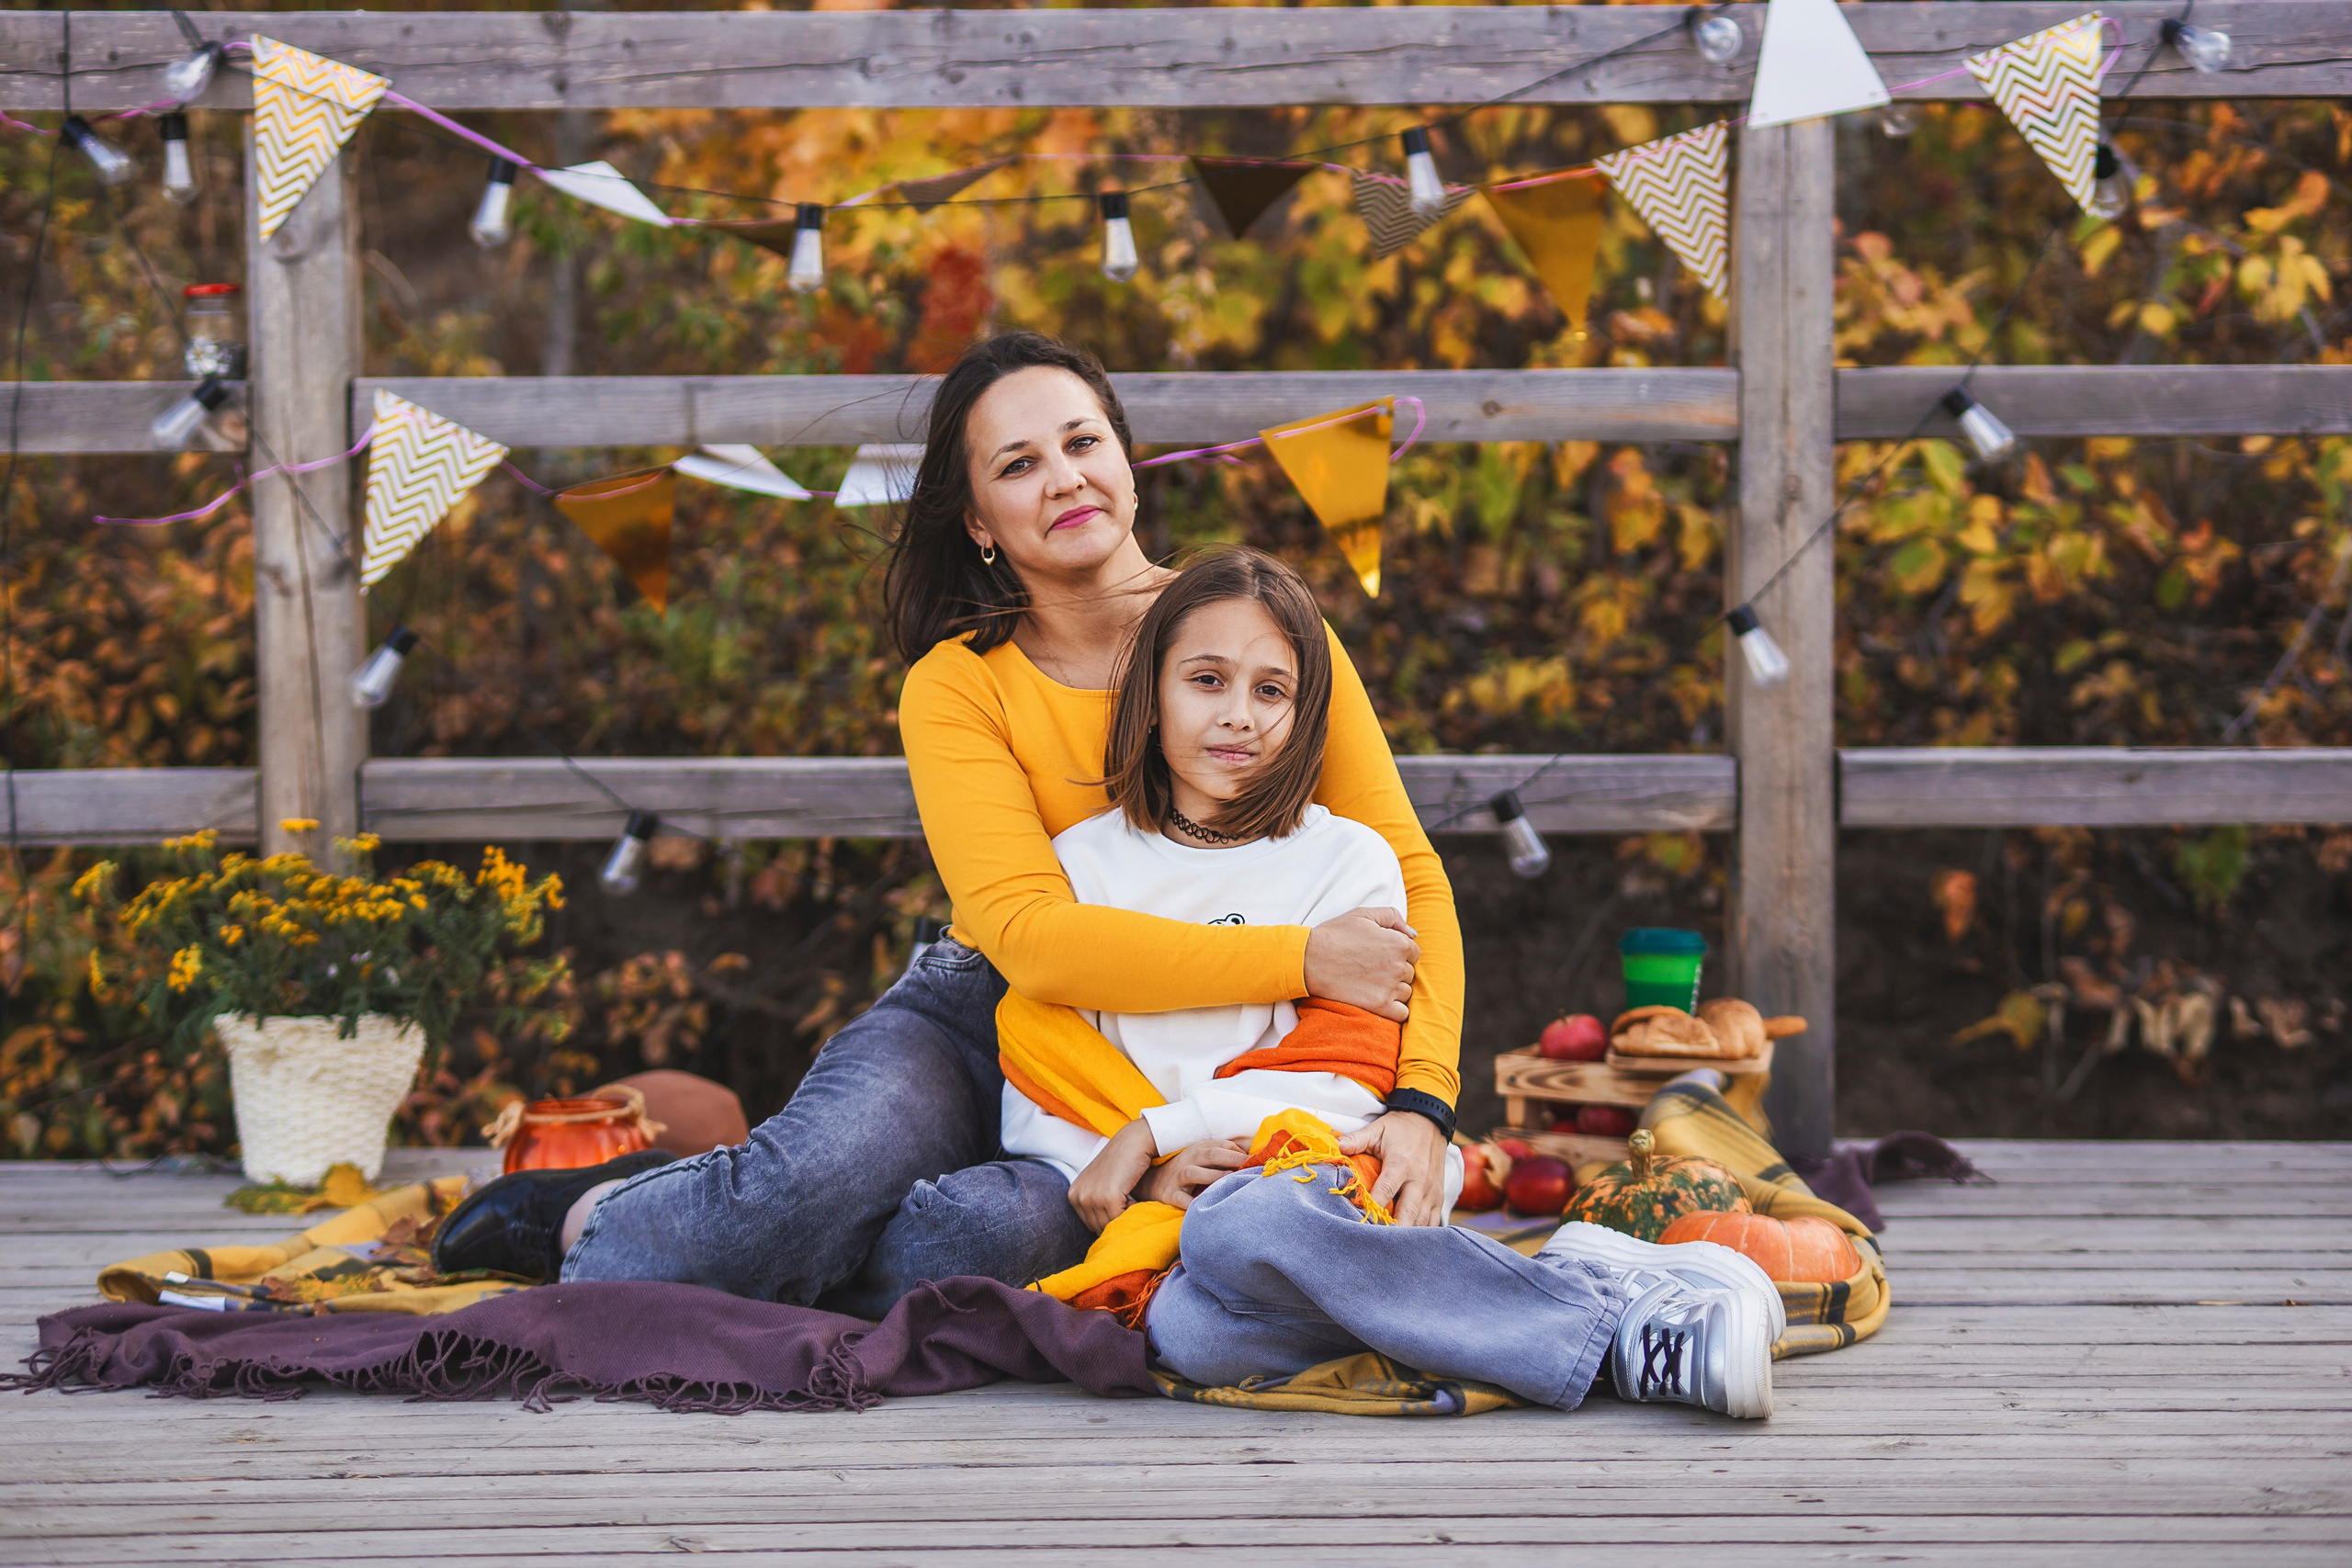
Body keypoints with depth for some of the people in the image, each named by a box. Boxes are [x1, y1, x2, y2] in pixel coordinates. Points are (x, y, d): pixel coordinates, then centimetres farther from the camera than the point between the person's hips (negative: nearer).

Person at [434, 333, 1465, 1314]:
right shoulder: (956, 687, -5)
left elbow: (1408, 873, -3)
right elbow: (1031, 936, -19)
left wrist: (1420, 1101, -19)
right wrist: (1304, 959, -25)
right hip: (976, 1023, 0)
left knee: (1008, 1227, -33)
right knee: (822, 1170, -34)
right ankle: (607, 1230, -4)